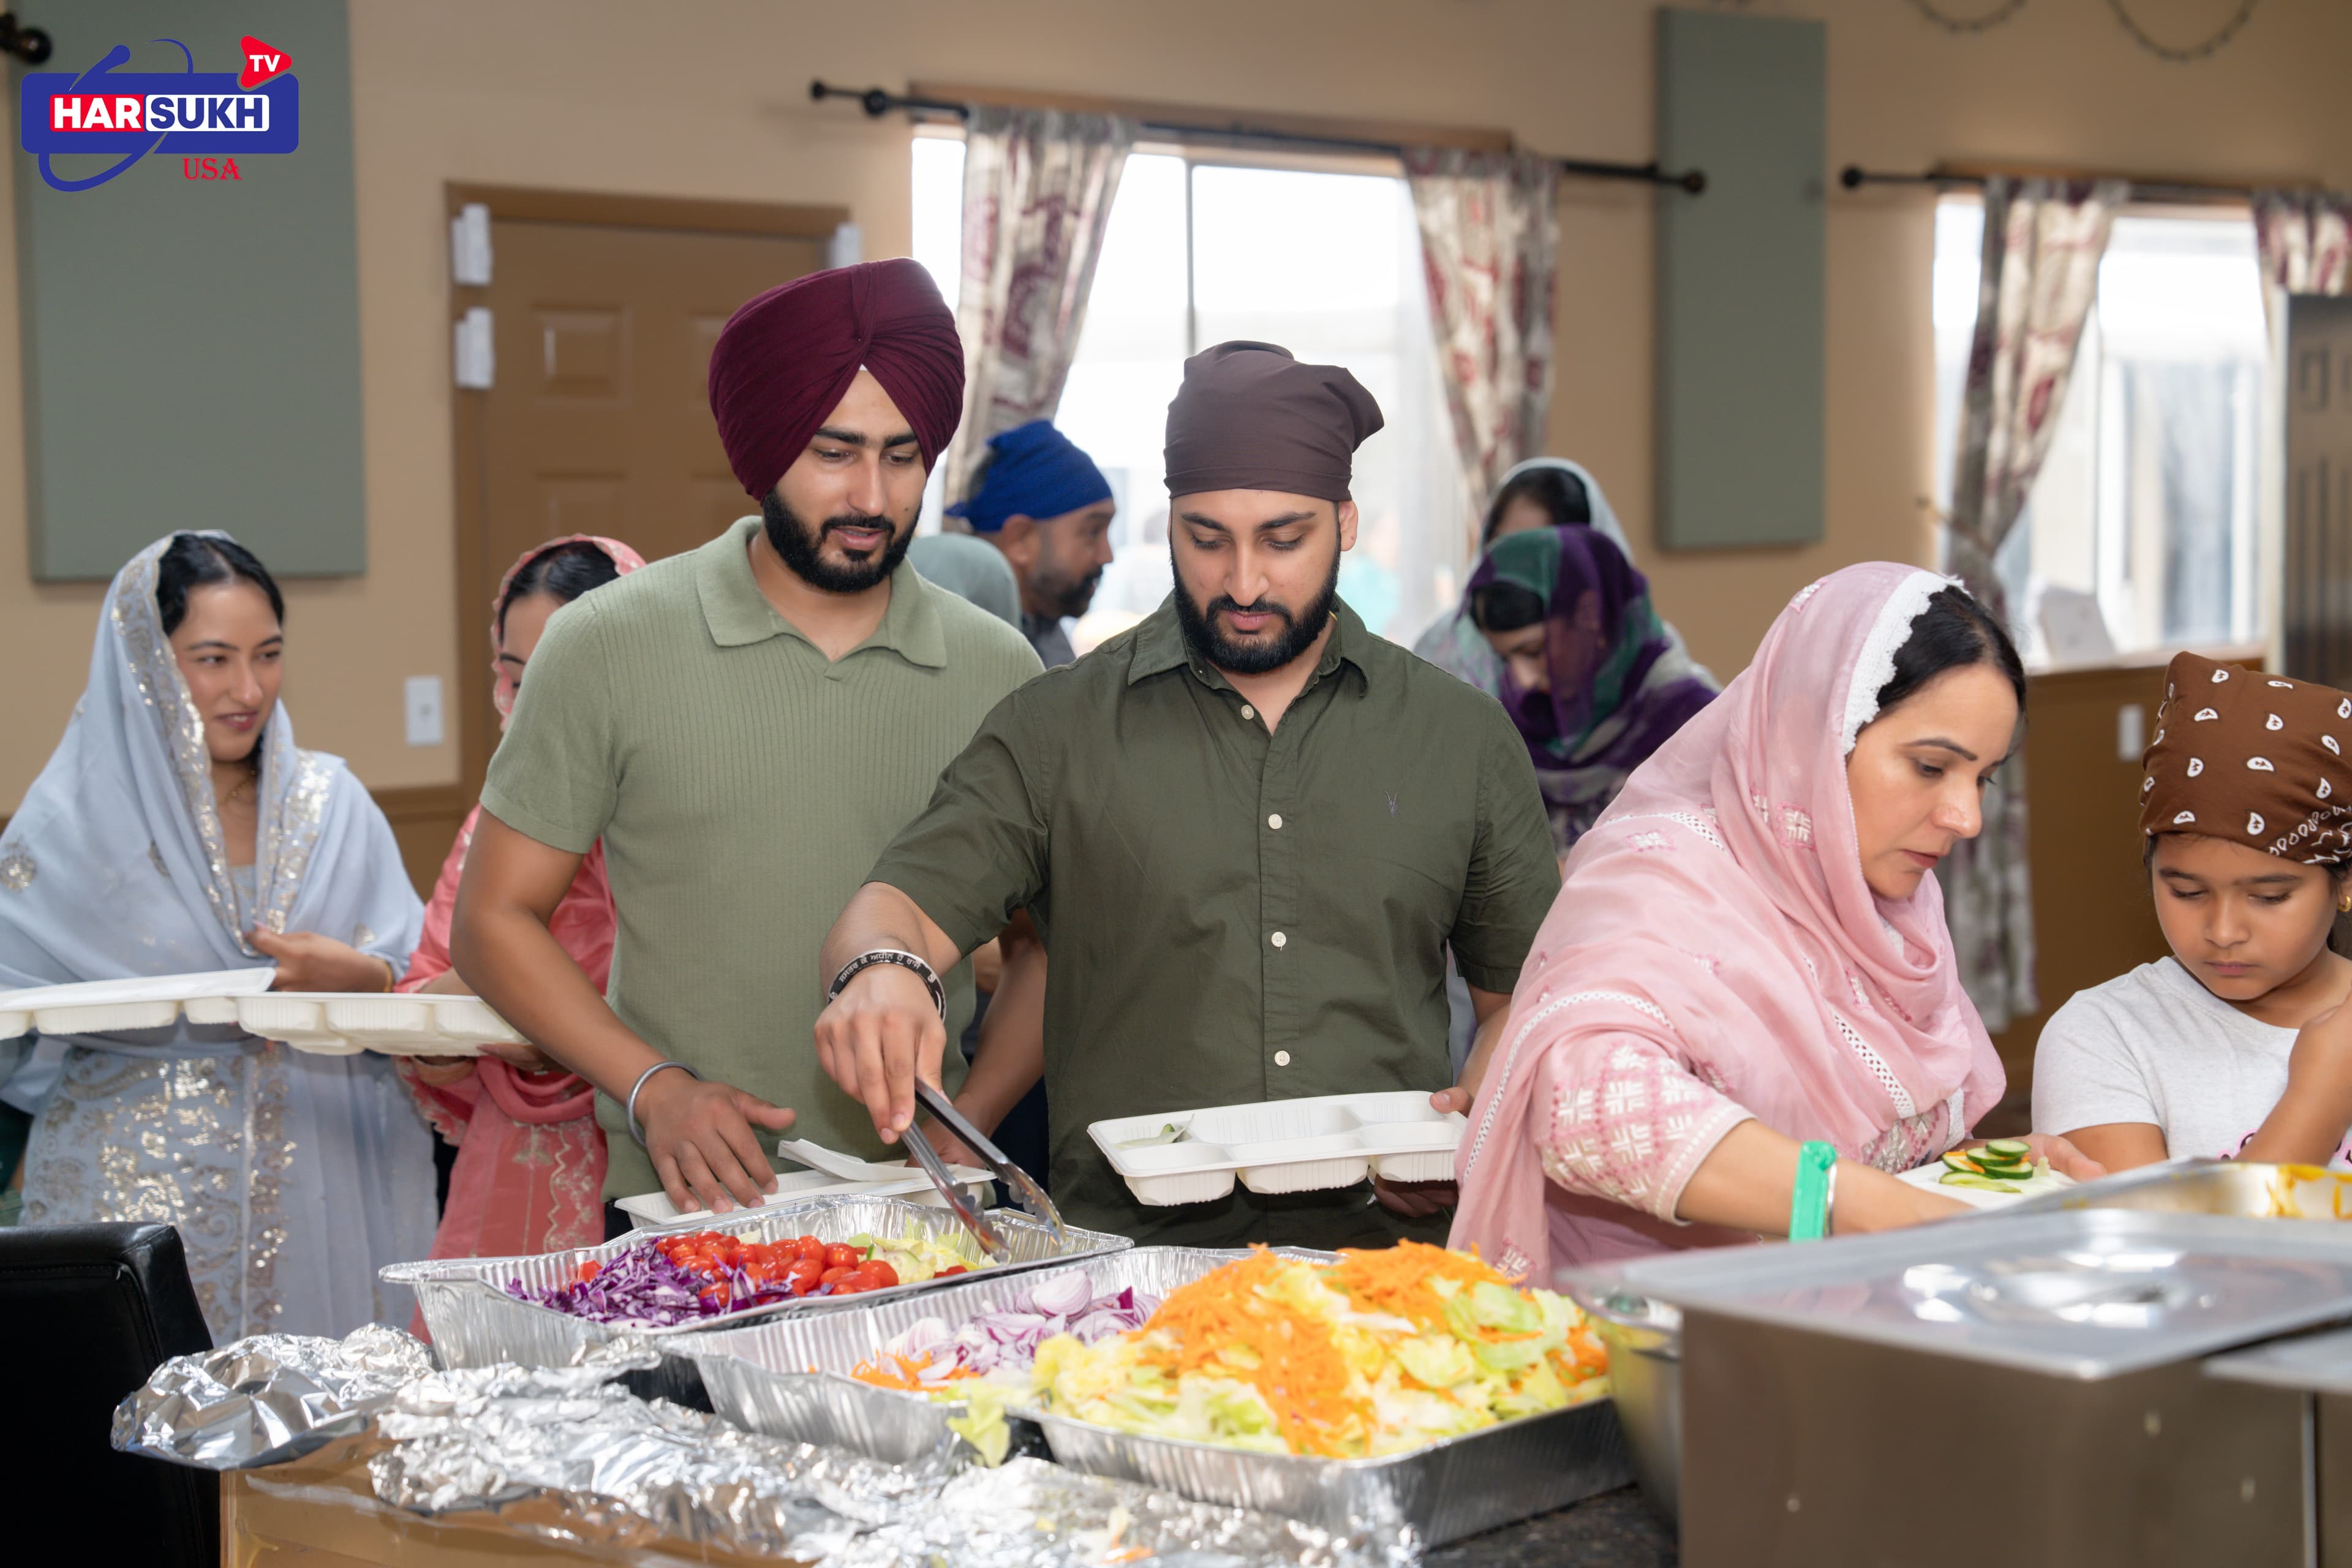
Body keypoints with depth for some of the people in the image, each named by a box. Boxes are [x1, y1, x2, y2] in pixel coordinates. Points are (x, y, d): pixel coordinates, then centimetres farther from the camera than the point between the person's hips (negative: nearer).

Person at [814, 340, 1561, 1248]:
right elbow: (904, 906, -1)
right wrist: (879, 970, -24)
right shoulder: (1055, 730, 8)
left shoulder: (1463, 739, 12)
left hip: (1382, 1255, -2)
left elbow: (1522, 1000, 18)